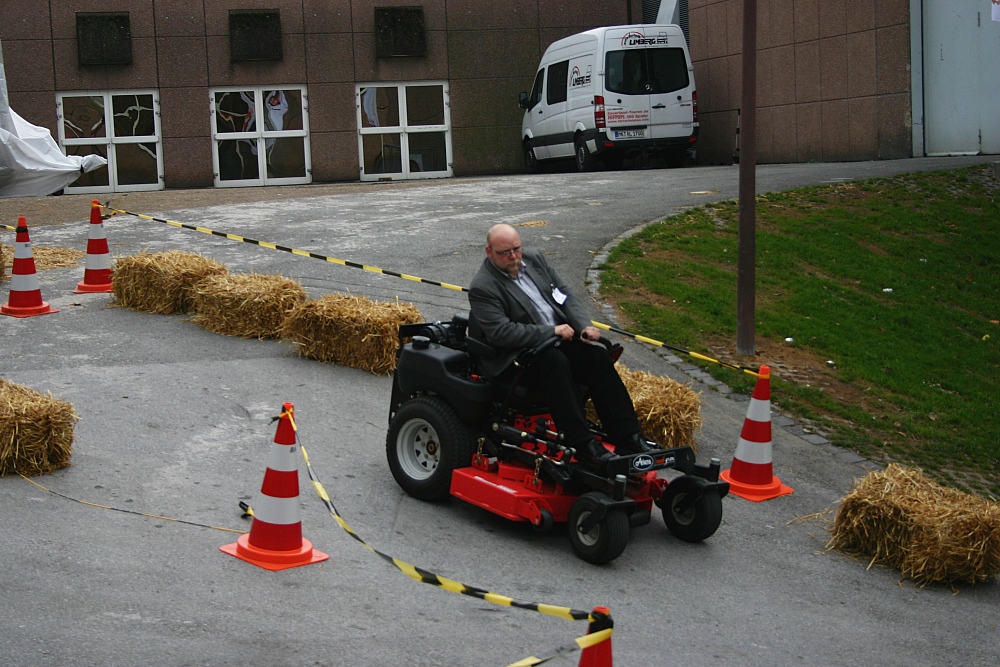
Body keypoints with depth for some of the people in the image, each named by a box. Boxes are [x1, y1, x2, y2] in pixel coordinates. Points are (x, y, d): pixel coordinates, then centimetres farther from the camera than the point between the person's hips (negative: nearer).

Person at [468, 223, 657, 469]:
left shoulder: (534, 259, 10)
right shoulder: (482, 287, -12)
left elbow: (565, 295, 13)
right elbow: (500, 332, -22)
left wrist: (585, 326, -5)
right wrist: (552, 331, -21)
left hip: (556, 340, 7)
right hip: (513, 358, -7)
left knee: (598, 356, -17)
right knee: (555, 361, -35)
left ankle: (627, 437, -17)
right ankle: (581, 444, -33)